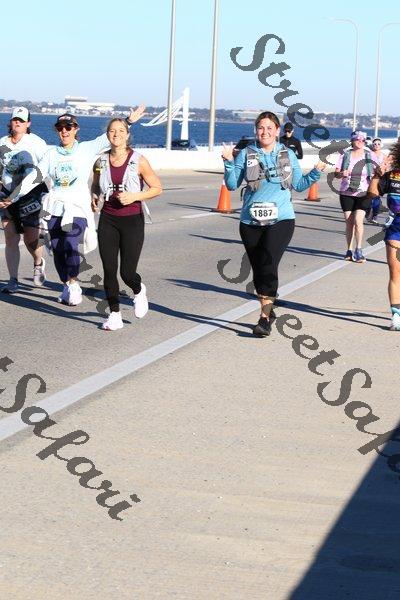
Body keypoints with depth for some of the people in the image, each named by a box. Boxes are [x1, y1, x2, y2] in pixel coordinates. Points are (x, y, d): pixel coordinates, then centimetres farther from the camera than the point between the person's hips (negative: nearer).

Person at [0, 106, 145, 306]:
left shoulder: (87, 149, 4)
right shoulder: (52, 153, 10)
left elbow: (110, 137, 0)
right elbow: (33, 177, 11)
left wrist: (129, 121, -10)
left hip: (78, 207, -3)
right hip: (55, 207, 3)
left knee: (70, 245, -20)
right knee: (57, 250, 2)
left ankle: (73, 284, 0)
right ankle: (67, 288, 20)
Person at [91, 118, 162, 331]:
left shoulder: (138, 161, -6)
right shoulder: (101, 162, 3)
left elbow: (157, 188, -1)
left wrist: (134, 196, -15)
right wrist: (94, 197, -1)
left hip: (132, 220, -3)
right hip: (108, 219, 3)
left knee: (127, 272, -5)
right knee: (109, 270, -2)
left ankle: (139, 291, 31)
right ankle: (114, 315, 11)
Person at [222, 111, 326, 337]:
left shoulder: (288, 155, 8)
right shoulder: (246, 155, 4)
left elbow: (298, 185, 16)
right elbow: (232, 184, 4)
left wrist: (316, 173, 3)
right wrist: (229, 162, -9)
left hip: (281, 219, -1)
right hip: (251, 221, 2)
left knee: (268, 265, -19)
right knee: (258, 269, 9)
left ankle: (265, 317, -16)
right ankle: (269, 311, 27)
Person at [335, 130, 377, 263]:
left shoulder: (370, 155, 2)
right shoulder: (345, 155, 3)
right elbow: (336, 173, 3)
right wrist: (342, 174, -19)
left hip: (363, 194, -1)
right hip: (346, 193, 1)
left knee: (358, 221, -14)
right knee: (349, 222, 5)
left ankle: (358, 250, -5)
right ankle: (349, 250, 17)